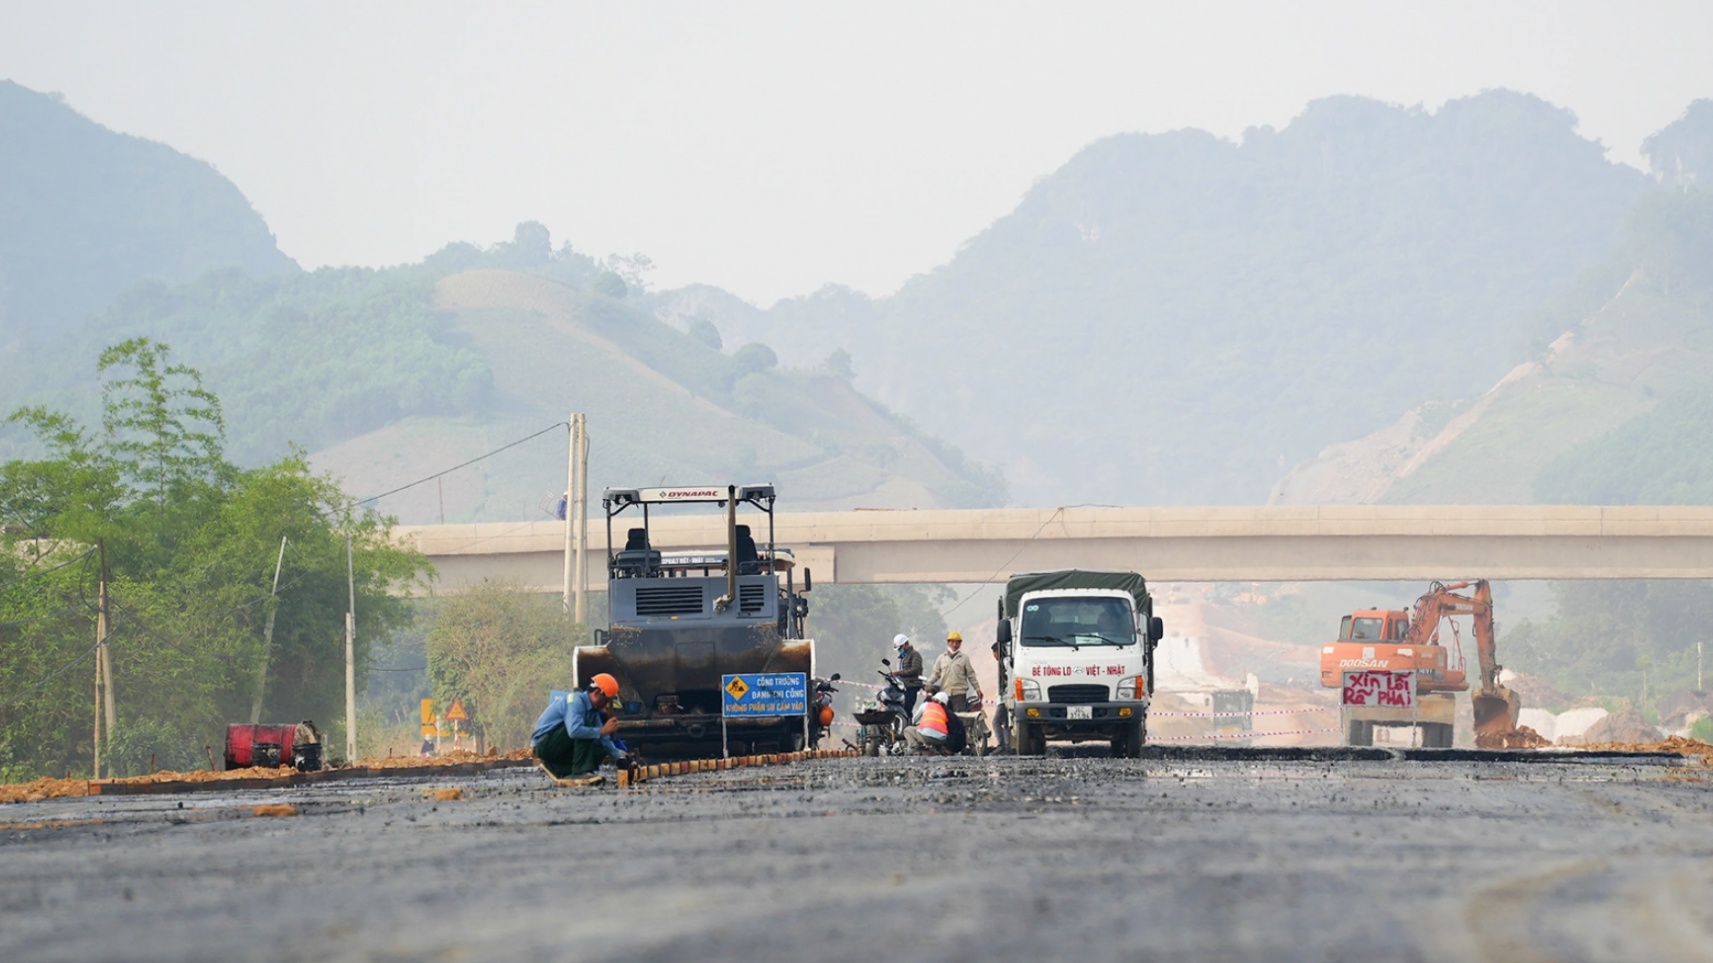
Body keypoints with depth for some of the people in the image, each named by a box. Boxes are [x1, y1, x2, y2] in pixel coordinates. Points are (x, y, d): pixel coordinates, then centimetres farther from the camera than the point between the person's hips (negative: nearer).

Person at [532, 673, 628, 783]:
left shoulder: (593, 710, 8)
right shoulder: (576, 701, -20)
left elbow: (604, 740, 13)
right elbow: (574, 730, -38)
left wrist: (619, 758, 2)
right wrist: (602, 731, -30)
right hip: (544, 744, -9)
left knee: (601, 751, -1)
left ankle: (557, 769, 1)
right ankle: (580, 772, -28)